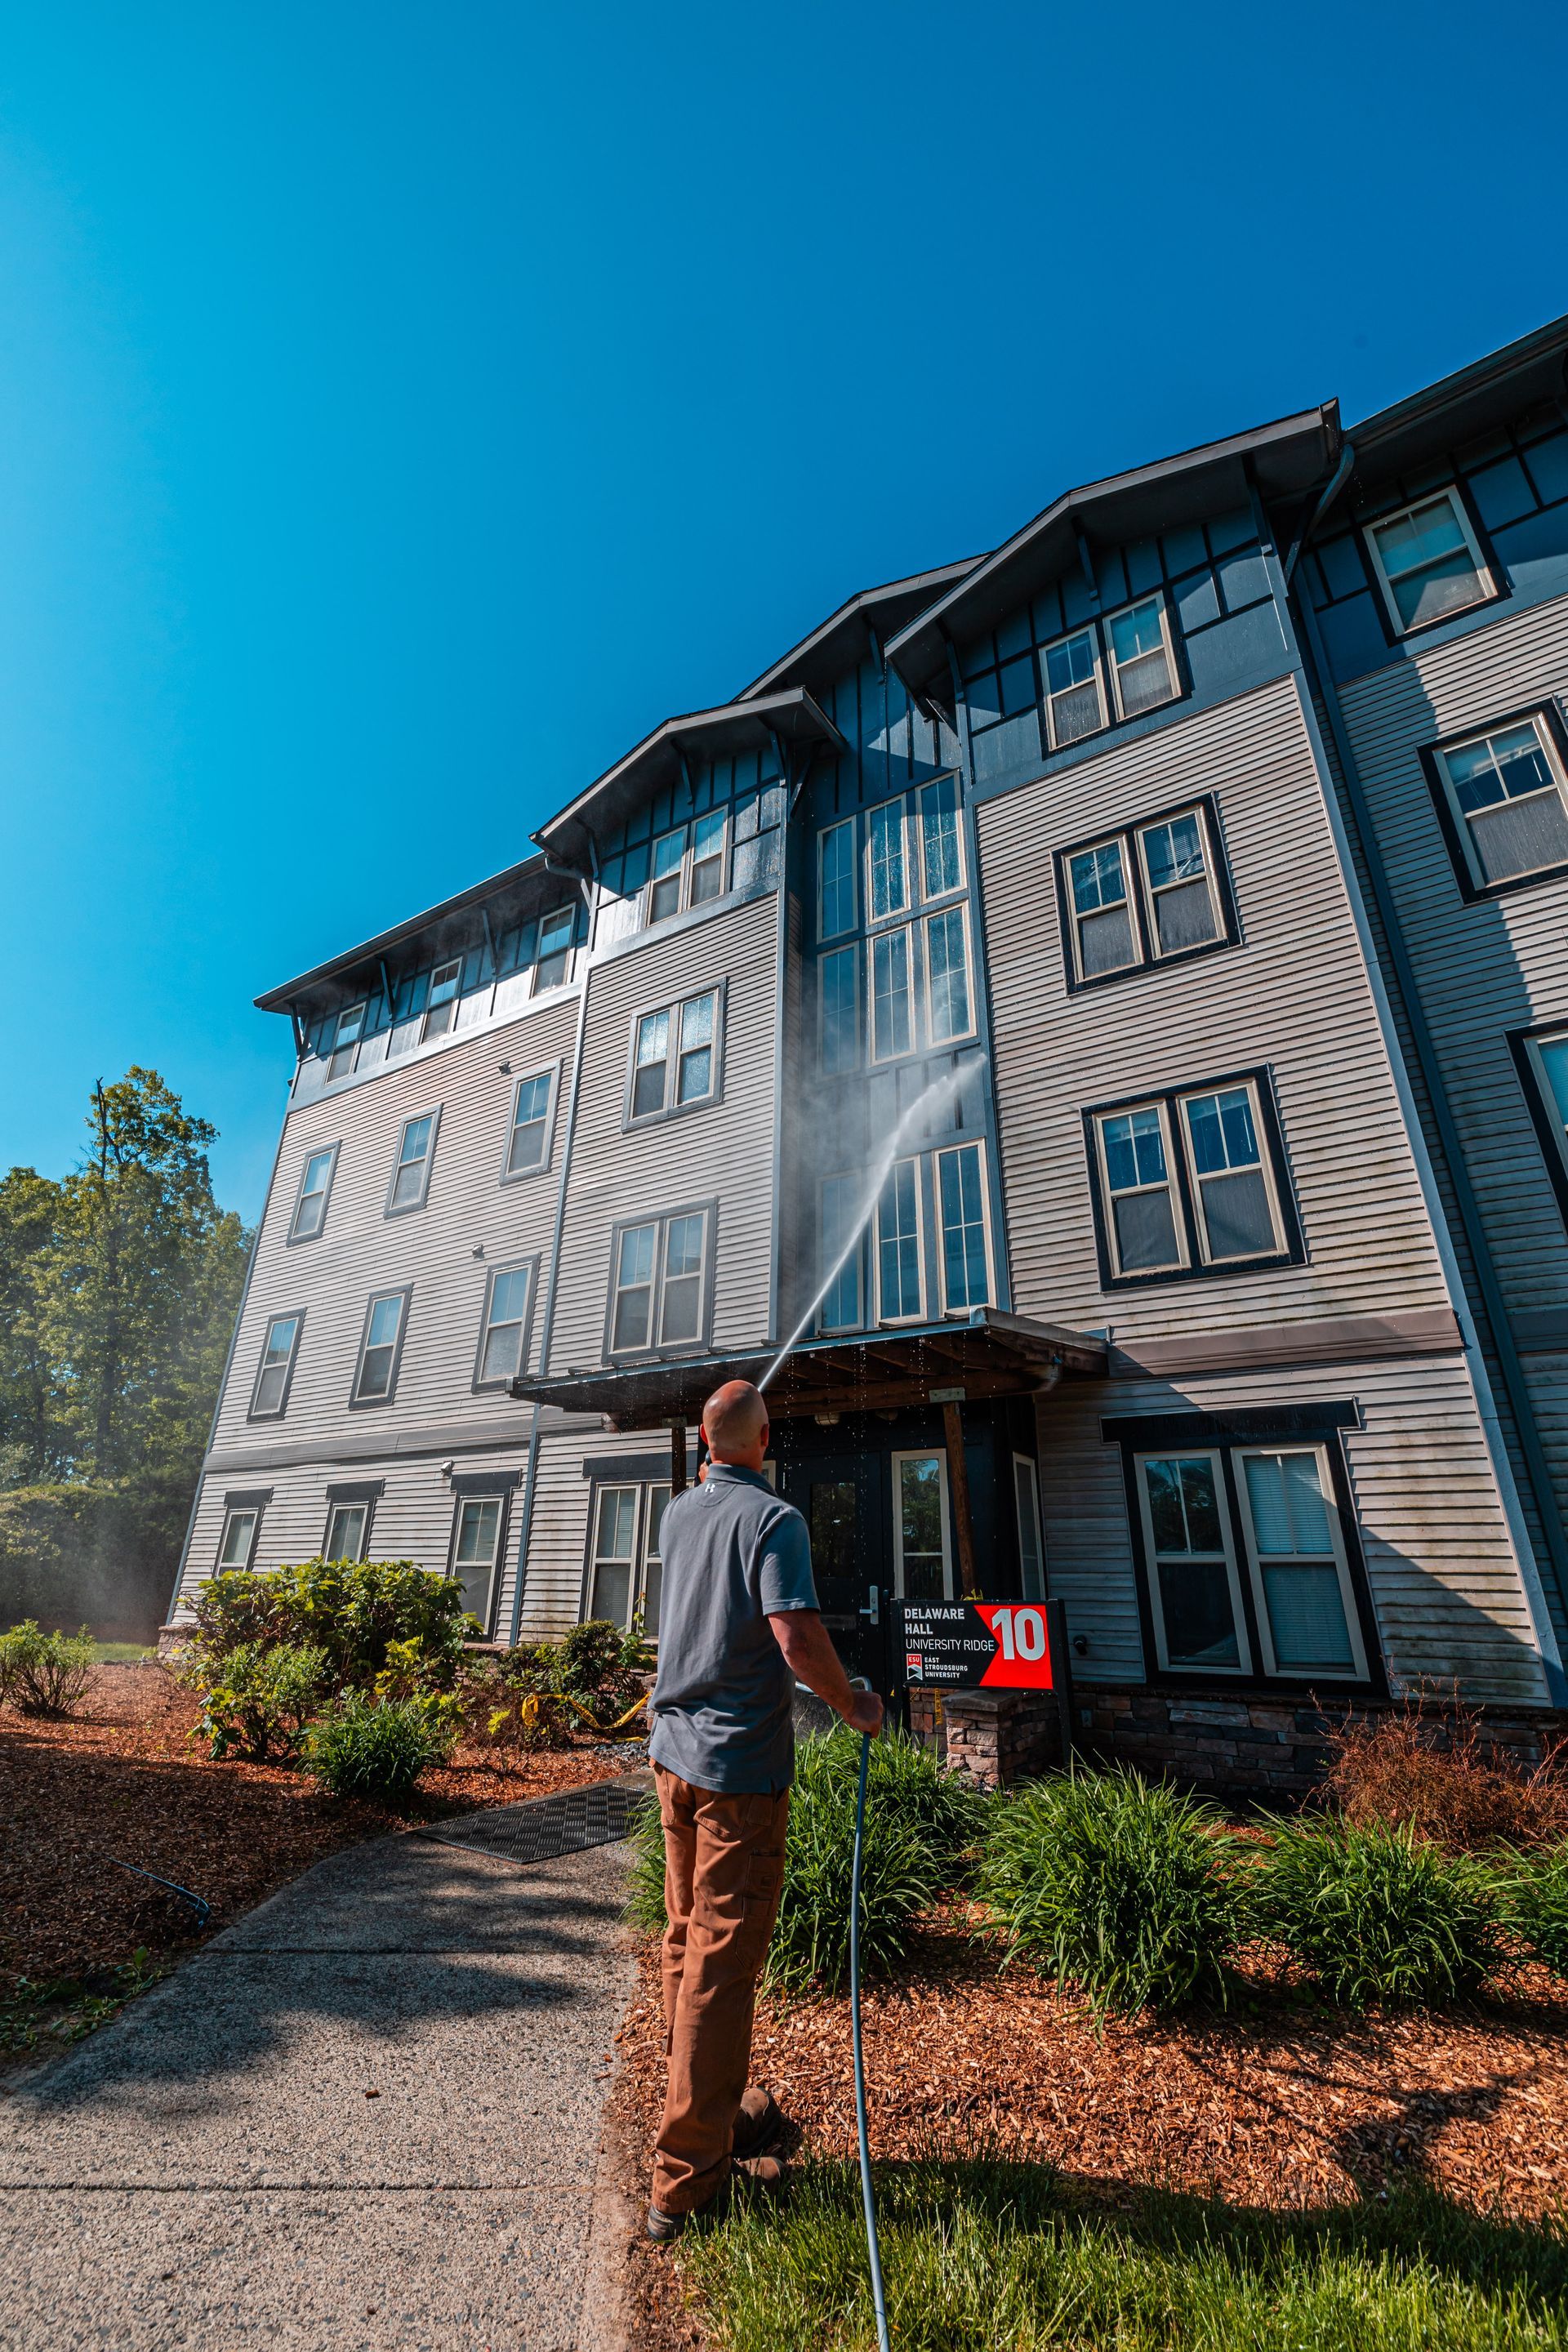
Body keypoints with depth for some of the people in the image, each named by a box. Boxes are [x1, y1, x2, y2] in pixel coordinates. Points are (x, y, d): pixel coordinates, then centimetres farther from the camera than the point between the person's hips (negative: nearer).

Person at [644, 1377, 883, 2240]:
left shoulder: (678, 1513, 4)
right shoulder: (773, 1519, -18)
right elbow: (797, 1639, -27)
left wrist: (714, 1467, 48)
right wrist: (855, 1706, -9)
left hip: (673, 1750, 8)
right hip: (741, 1763, -8)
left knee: (687, 1939, 21)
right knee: (722, 1961, 3)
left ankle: (712, 2104, 39)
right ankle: (686, 2175, 13)